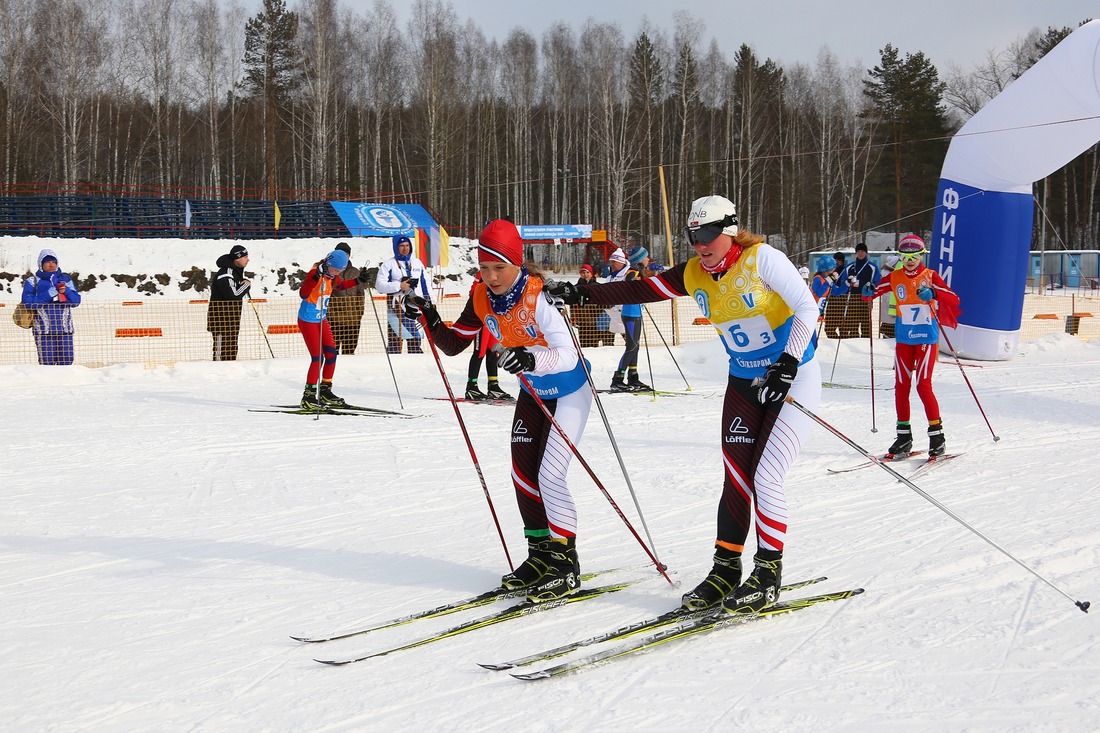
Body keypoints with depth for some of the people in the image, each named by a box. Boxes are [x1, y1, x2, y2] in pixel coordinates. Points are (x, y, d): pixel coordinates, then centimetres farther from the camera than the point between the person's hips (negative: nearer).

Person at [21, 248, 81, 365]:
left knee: (67, 361, -2)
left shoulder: (65, 279, 16)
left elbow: (76, 301, 9)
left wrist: (66, 292, -11)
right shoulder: (32, 281, 8)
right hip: (44, 329, -3)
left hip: (64, 329, 3)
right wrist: (49, 295, -12)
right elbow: (27, 302, -5)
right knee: (47, 363, -8)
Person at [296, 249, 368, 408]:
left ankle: (325, 390, 18)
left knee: (331, 354, 6)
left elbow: (340, 286, 27)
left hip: (322, 320, 9)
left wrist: (357, 281, 15)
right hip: (308, 321, -8)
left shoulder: (331, 277, 4)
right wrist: (315, 278, -48)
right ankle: (309, 395, -5)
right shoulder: (315, 273, -22)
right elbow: (303, 294, -34)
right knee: (317, 357, -10)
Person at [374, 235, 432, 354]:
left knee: (415, 340, 8)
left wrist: (430, 303, 13)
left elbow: (425, 284, 18)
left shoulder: (417, 262, 15)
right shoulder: (389, 264, 0)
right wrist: (399, 286, -16)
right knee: (394, 340, -5)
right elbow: (379, 285, -9)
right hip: (397, 308, -4)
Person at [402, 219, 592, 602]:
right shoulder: (482, 297, -11)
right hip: (532, 393, 7)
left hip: (569, 393, -7)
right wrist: (430, 320, -20)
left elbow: (568, 355, -37)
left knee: (549, 477, -13)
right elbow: (454, 344, -2)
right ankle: (541, 553, 21)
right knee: (523, 474, 7)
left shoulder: (540, 294, -31)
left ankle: (566, 566, -3)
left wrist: (532, 359, -55)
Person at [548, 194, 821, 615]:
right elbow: (640, 291, 1)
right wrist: (582, 294, -7)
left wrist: (787, 364, -27)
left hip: (793, 381, -6)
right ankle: (725, 570, 10)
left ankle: (769, 574, 2)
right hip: (743, 384, 6)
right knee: (736, 480, 1)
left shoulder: (762, 259, -16)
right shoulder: (694, 275, 1)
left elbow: (806, 307, -19)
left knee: (765, 479, -11)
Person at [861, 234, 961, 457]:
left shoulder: (930, 276, -6)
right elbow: (870, 294, 5)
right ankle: (903, 436, 13)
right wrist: (868, 292, -19)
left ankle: (937, 433, -2)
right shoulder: (895, 278, 4)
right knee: (901, 385, 4)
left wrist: (933, 294, -35)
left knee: (923, 384, -10)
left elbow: (954, 299, -17)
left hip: (926, 338, -4)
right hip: (903, 338, 4)